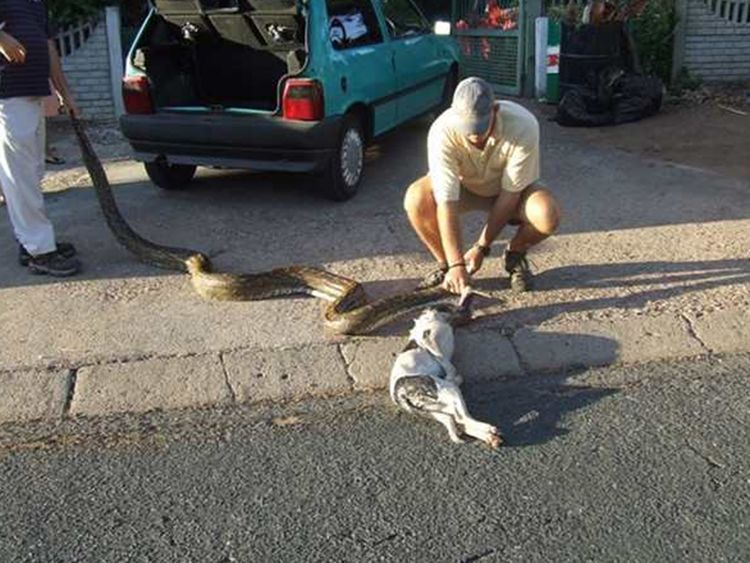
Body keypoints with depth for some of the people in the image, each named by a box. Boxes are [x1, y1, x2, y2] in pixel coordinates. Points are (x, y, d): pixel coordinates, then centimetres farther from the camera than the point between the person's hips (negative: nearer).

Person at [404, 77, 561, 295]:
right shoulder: (442, 131, -33)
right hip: (463, 187, 0)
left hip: (511, 190, 0)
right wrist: (456, 265, -40)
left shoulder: (523, 127, -34)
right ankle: (445, 265, -4)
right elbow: (446, 203, -35)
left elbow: (510, 194, -25)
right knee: (416, 199, -30)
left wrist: (482, 247, -24)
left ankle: (515, 255, 3)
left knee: (548, 215, -32)